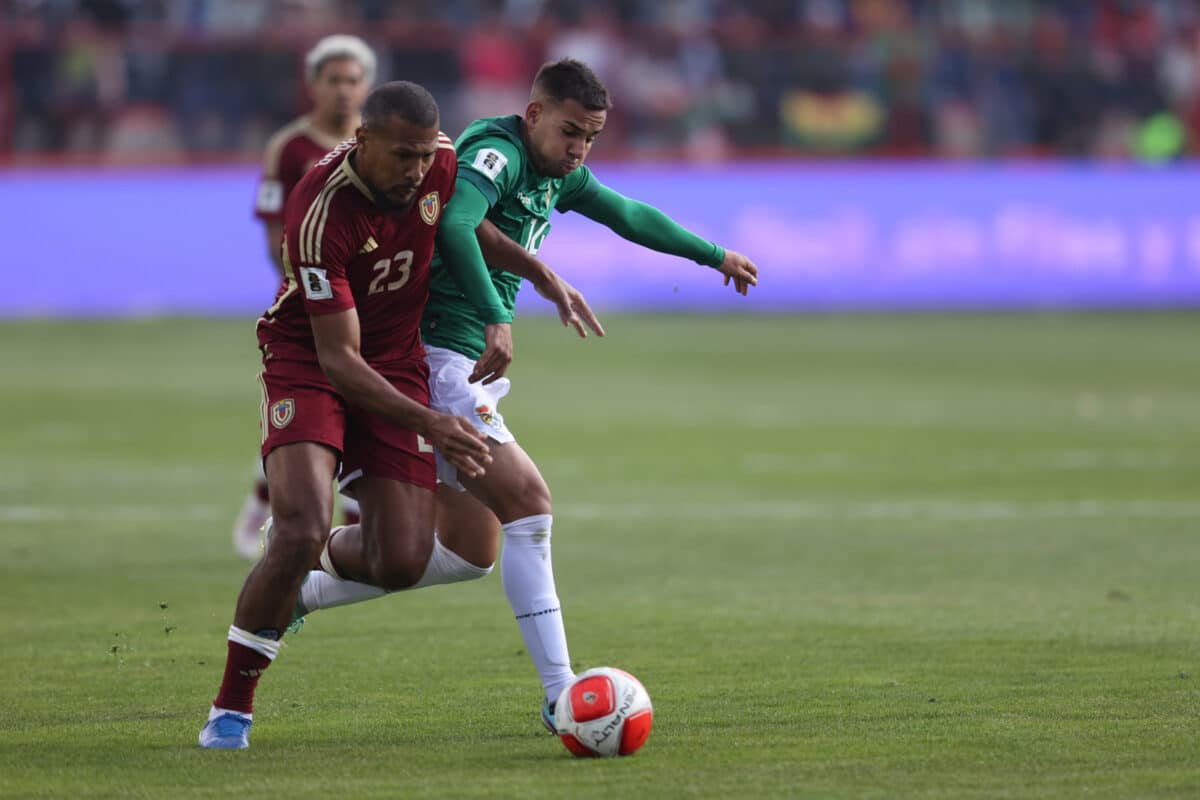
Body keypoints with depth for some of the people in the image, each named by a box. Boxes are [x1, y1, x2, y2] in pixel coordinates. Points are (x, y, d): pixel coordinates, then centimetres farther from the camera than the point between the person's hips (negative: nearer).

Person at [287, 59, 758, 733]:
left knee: (469, 550, 10)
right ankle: (561, 695, -16)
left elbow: (628, 215, 33)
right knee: (529, 504, -17)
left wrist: (715, 255, 43)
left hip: (471, 367, 10)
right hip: (437, 355, -10)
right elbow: (455, 227, -35)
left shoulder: (557, 173, 15)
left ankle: (294, 592, 25)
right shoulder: (494, 153, -15)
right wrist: (497, 322, -43)